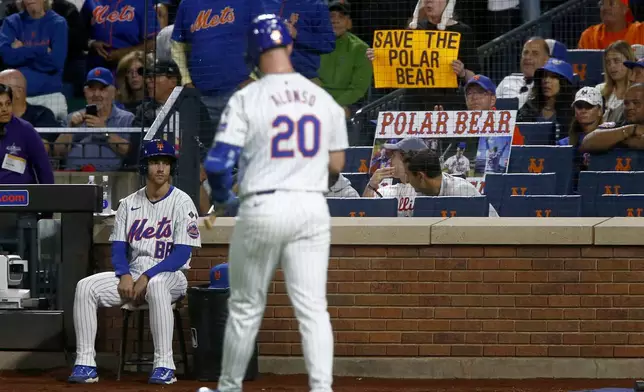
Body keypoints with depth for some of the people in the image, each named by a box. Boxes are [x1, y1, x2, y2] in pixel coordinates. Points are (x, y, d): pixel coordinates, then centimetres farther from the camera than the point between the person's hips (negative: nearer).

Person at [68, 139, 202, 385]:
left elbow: (182, 254, -12)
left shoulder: (182, 203, -5)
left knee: (156, 286, -42)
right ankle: (85, 364, -20)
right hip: (132, 274, 5)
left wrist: (146, 278, -20)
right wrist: (125, 275, -13)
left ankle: (164, 365, -39)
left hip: (170, 275, -5)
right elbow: (118, 248, 9)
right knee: (85, 287, -19)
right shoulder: (129, 204, 11)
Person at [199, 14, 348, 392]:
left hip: (262, 208, -2)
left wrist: (221, 198, 10)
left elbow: (218, 162, -10)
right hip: (312, 208, 2)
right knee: (313, 307, 0)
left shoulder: (247, 99, -7)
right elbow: (337, 165, 11)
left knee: (246, 307, 11)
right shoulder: (324, 99, 5)